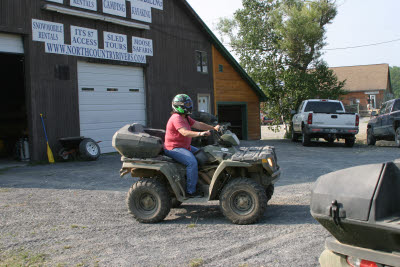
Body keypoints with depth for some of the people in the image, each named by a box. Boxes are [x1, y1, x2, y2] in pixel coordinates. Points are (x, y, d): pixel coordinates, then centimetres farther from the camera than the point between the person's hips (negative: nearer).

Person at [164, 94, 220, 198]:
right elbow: (185, 132, -32)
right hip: (174, 148, -11)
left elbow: (198, 124, 13)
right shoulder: (176, 118, -18)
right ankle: (190, 191, -22)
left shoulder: (186, 118, 15)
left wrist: (213, 128, 4)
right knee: (192, 162, -29)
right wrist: (200, 134, -42)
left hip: (184, 147, 11)